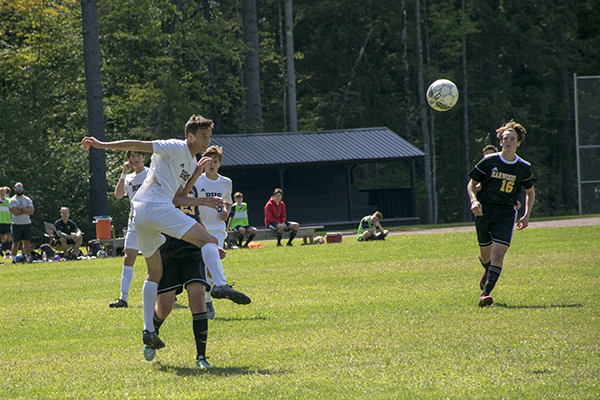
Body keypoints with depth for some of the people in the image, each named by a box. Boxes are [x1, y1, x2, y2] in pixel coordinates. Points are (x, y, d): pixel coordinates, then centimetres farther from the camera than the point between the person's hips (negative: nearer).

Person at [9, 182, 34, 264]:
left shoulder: (27, 200, 9)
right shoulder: (12, 201, -2)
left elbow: (31, 212, -4)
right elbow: (16, 212, -15)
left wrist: (21, 209, -13)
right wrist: (26, 210, -10)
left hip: (27, 223, 3)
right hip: (17, 224, -3)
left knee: (26, 242, 6)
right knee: (16, 243, -3)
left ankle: (28, 257, 10)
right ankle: (13, 259, 0)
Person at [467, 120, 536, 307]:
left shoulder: (523, 168, 3)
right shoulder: (488, 162, -1)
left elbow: (530, 192, 18)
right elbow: (472, 183, 7)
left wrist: (526, 216, 8)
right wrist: (474, 200, -13)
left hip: (506, 214, -1)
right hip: (485, 211, 1)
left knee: (498, 254, -17)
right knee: (485, 254, 12)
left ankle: (486, 293, -19)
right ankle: (488, 272, 48)